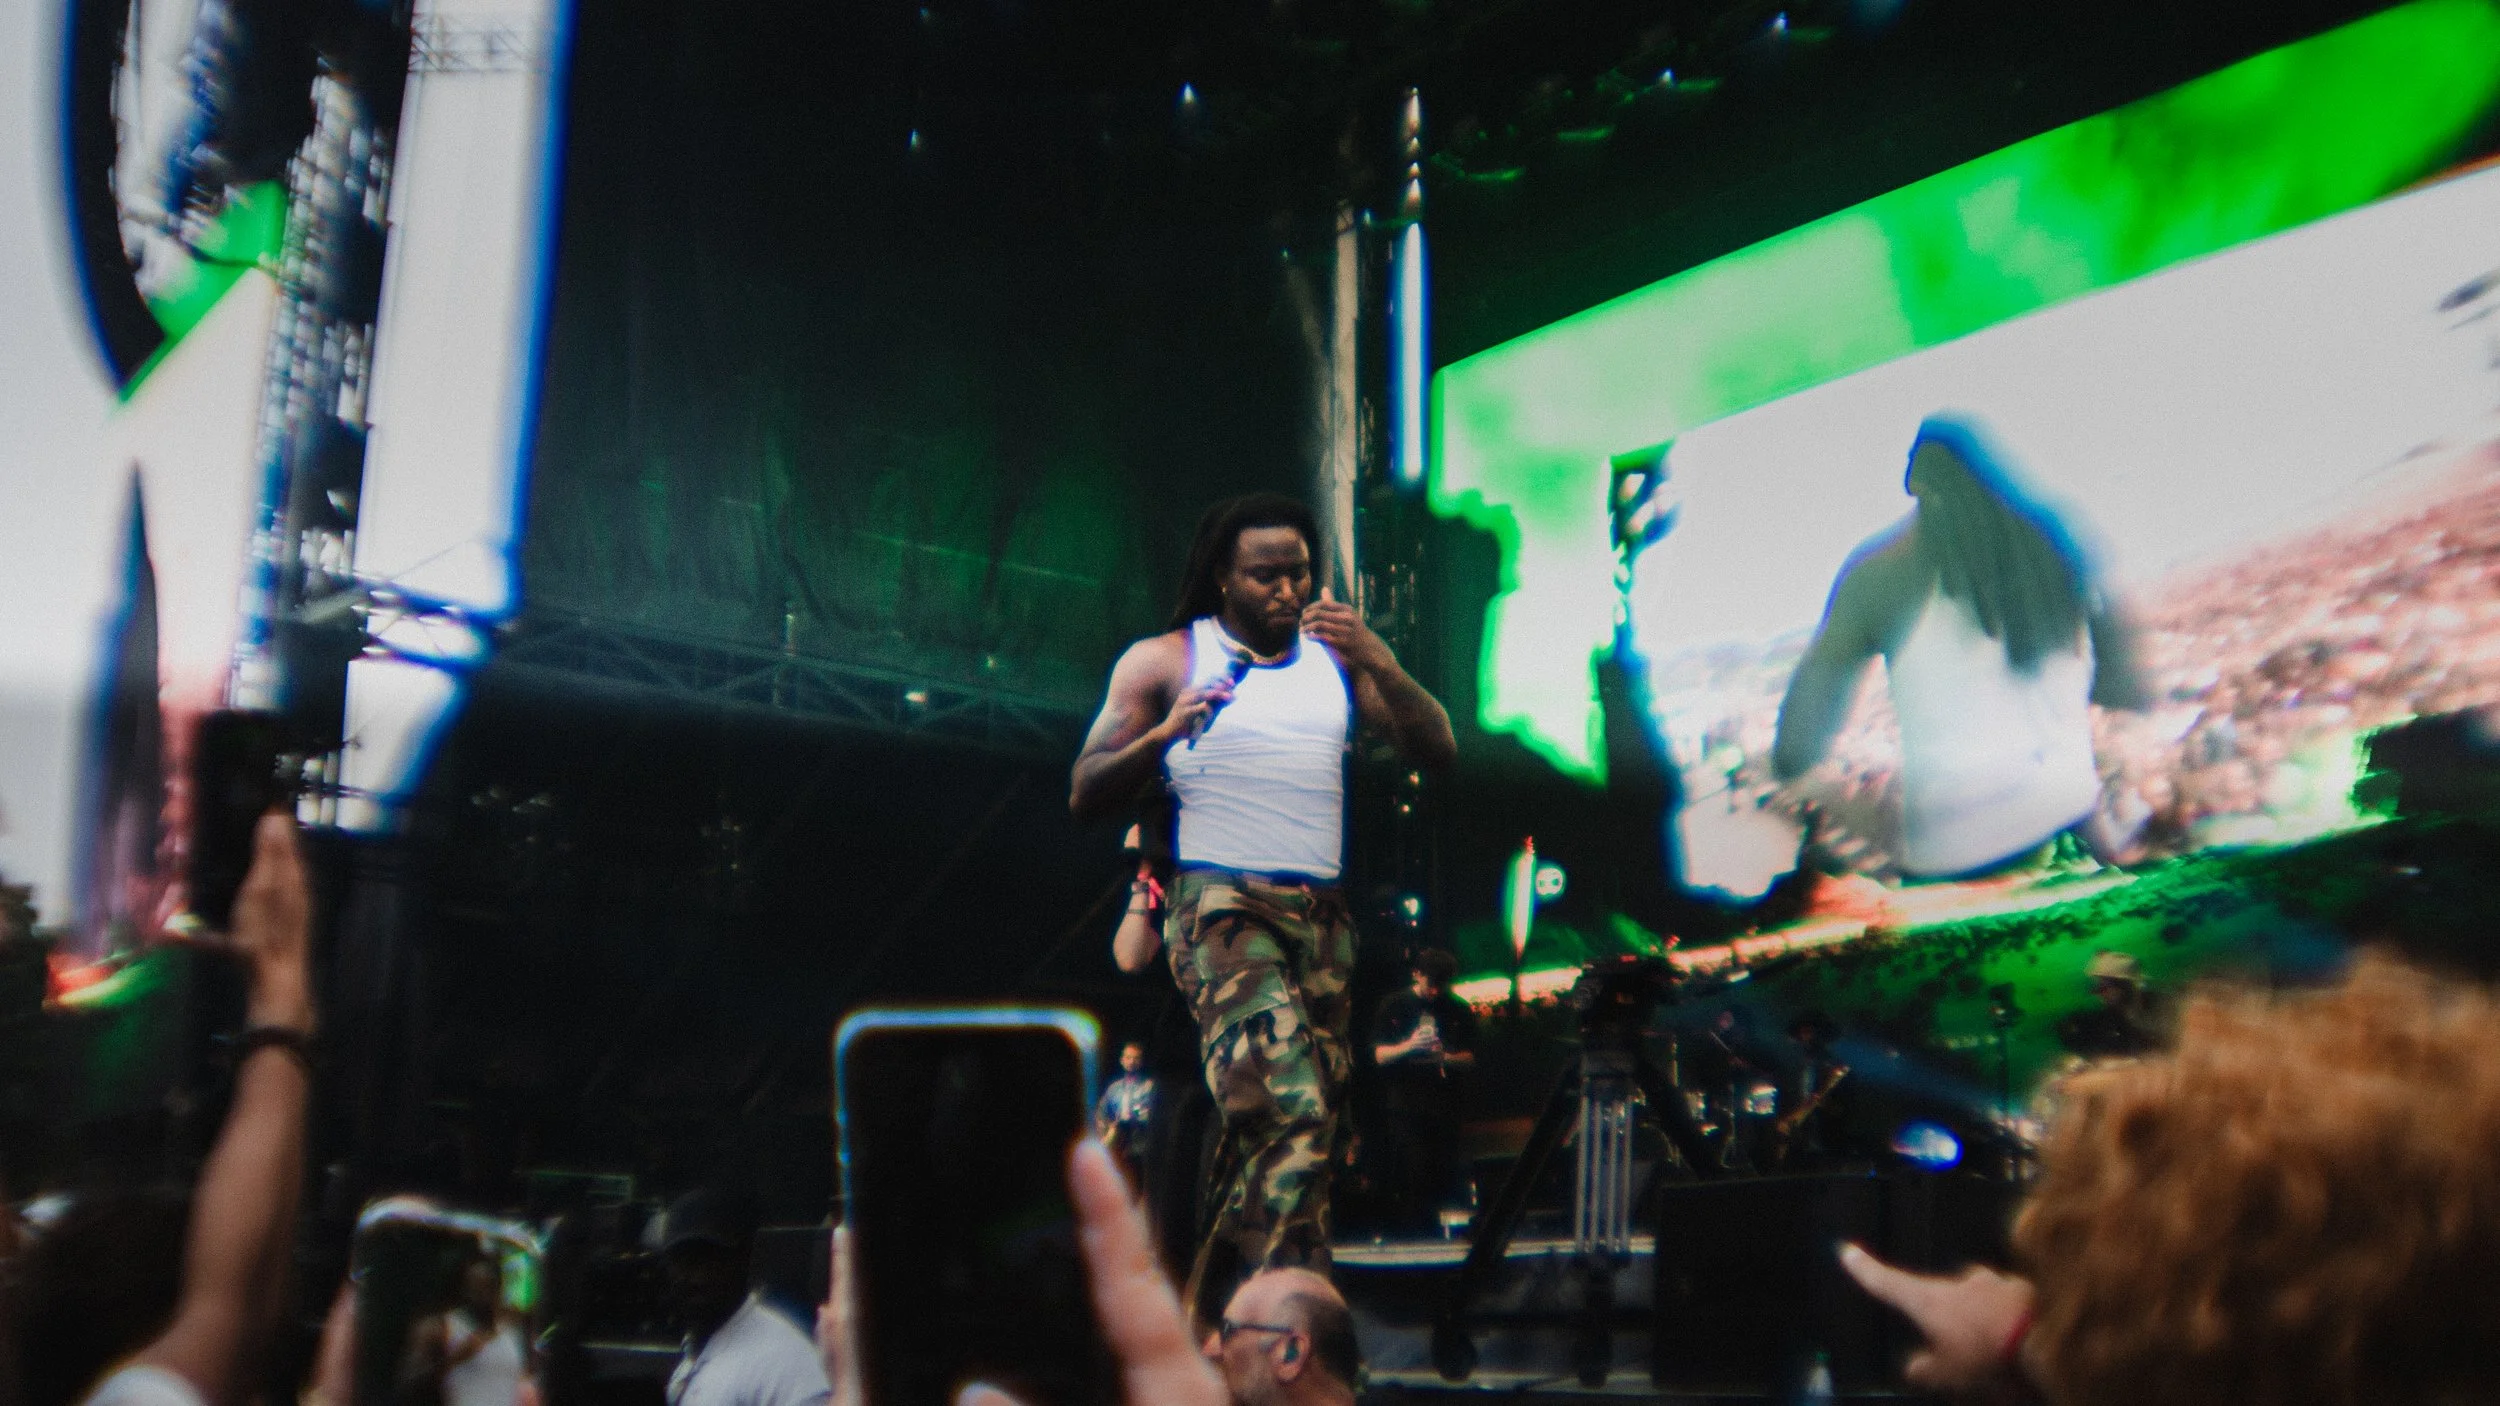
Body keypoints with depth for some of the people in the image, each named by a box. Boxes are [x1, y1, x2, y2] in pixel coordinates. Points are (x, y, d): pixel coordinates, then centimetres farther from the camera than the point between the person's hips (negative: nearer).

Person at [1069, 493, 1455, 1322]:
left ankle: (1209, 1313, 14)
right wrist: (1163, 734, -15)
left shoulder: (1335, 657, 17)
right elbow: (1085, 796, 3)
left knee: (1313, 1129, 4)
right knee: (1292, 1114, -22)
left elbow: (1437, 752, 7)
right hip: (1222, 908, -5)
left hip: (1322, 918, 5)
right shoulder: (1164, 661, 7)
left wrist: (1378, 662, -10)